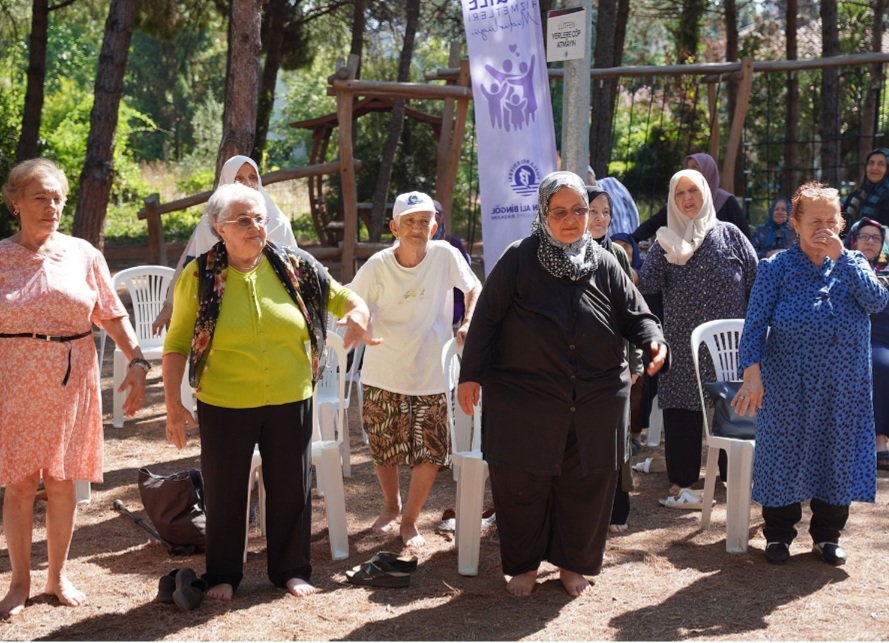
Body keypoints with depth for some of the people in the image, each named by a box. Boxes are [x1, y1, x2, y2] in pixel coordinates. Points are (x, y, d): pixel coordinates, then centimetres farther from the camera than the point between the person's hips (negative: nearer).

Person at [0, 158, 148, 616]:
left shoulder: (82, 254, 3)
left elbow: (113, 315, 4)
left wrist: (137, 361, -7)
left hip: (71, 380, 1)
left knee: (62, 481, 8)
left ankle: (57, 575, 23)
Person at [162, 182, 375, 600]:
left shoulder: (294, 267, -1)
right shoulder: (199, 276, -6)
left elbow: (341, 296, 10)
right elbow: (177, 342, -2)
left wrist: (357, 313, -14)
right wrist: (173, 401, -7)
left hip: (290, 401, 2)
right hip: (225, 405, -2)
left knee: (291, 487, 11)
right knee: (224, 491, 10)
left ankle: (291, 570, 30)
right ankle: (222, 575, 28)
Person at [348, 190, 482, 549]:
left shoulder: (445, 255, -10)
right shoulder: (377, 266, -10)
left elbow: (474, 287, 3)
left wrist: (467, 324, -11)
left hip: (430, 375, 0)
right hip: (383, 376, 1)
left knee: (430, 454, -2)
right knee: (383, 450, 13)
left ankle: (409, 519, 20)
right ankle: (391, 505, 41)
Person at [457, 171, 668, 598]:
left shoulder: (604, 264, 5)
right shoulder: (519, 259, -4)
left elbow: (636, 315, 8)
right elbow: (487, 319, -2)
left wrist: (654, 341, -13)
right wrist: (470, 375, -3)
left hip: (597, 402, 3)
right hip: (525, 399, -2)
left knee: (587, 486, 8)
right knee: (521, 484, 4)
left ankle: (574, 564, 28)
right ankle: (523, 565, 24)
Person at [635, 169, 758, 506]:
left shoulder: (729, 235, 4)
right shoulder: (667, 241, 7)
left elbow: (757, 281, 2)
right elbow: (649, 281, -5)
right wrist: (629, 278, -26)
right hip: (683, 344, 1)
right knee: (682, 410, 1)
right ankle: (681, 482, 9)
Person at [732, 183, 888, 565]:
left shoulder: (852, 263, 4)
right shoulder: (777, 268, -4)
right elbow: (755, 323, -8)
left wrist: (840, 257, -18)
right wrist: (752, 374, -19)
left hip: (843, 387, 3)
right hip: (789, 386, -2)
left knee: (837, 456, 9)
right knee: (784, 454, 5)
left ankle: (827, 534, 25)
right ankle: (778, 534, 21)